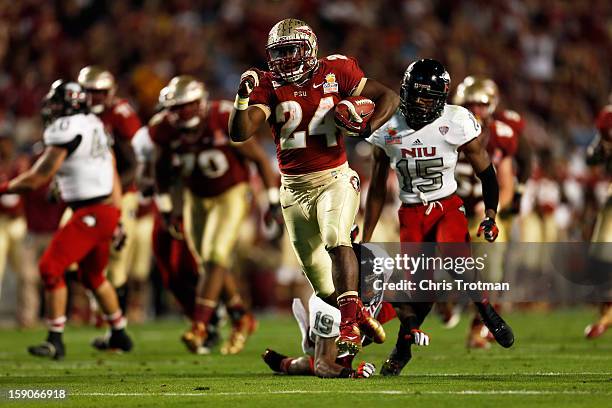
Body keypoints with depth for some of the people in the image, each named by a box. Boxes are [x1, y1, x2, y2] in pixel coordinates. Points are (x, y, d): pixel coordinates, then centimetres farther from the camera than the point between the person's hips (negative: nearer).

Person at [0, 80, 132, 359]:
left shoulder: (67, 129, -13)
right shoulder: (94, 127, 14)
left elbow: (38, 179, -12)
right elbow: (113, 178, 19)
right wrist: (116, 220, 24)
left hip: (90, 213, -10)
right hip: (107, 210, 10)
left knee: (51, 268, -9)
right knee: (93, 276, 25)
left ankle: (55, 341, -8)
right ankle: (119, 336, 38)